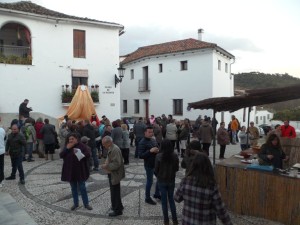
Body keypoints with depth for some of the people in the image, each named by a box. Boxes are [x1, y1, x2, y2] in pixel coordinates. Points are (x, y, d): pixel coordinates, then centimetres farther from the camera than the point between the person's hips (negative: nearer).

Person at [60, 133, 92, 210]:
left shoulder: (81, 146, -8)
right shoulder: (67, 147, 4)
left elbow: (88, 154, -15)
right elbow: (61, 155, -5)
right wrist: (67, 148, -16)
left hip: (80, 171, -3)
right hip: (70, 171, 4)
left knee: (82, 188, 5)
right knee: (73, 188, 14)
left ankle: (86, 204, 16)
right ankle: (76, 203, 28)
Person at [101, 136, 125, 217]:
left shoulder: (115, 150, -24)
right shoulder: (111, 148, 7)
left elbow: (116, 164, -28)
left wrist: (106, 166, -22)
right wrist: (106, 164, 7)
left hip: (115, 175, -10)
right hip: (112, 174, 10)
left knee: (115, 193, 2)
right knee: (115, 192, 22)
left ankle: (117, 210, 17)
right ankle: (118, 206, 37)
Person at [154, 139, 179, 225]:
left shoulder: (158, 156, -18)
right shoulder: (175, 156, -11)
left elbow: (156, 170, -10)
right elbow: (177, 168, -1)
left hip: (161, 181, -2)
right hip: (171, 180, 2)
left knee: (164, 200, 12)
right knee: (171, 199, 18)